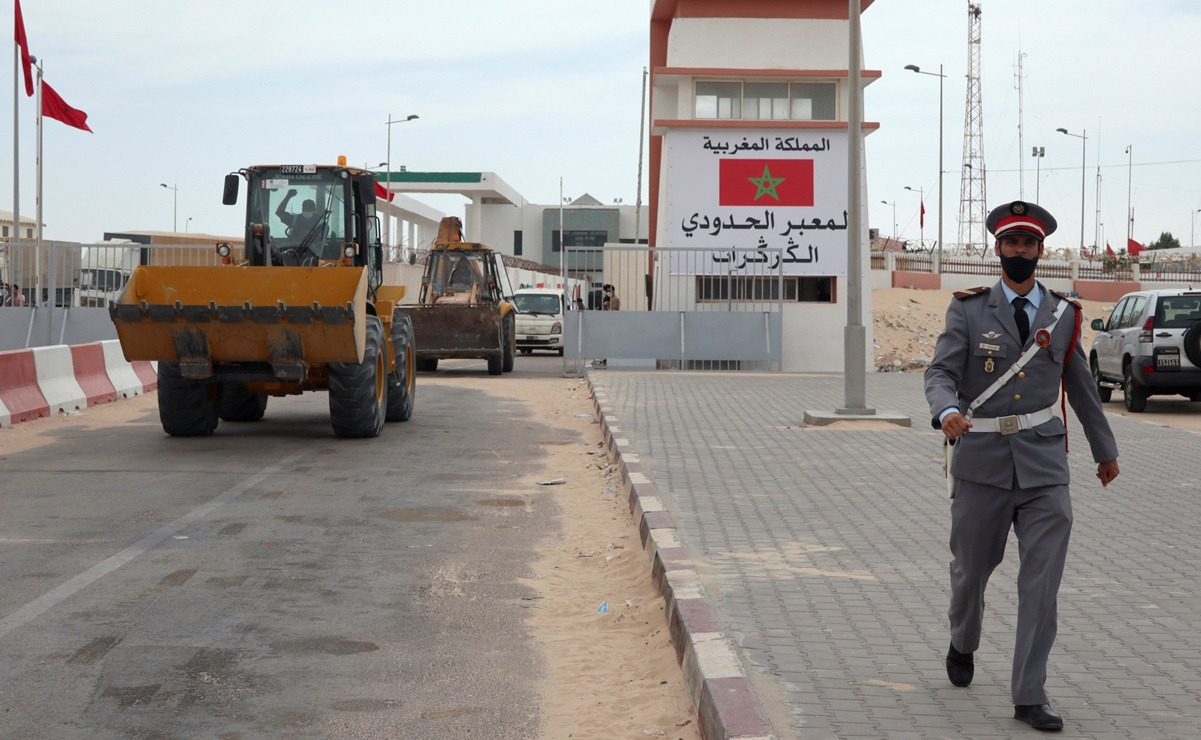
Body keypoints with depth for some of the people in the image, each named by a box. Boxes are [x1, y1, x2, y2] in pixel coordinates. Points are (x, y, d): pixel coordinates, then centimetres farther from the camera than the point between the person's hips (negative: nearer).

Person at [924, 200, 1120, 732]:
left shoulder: (1063, 315, 8)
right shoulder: (968, 310, 1)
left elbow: (1080, 386, 19)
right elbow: (940, 372, -8)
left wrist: (1104, 449, 27)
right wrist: (947, 412, -31)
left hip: (1044, 464, 1)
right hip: (982, 461, -1)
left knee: (1042, 582, -6)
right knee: (971, 568, 14)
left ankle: (1029, 696, 1)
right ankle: (963, 645, 44)